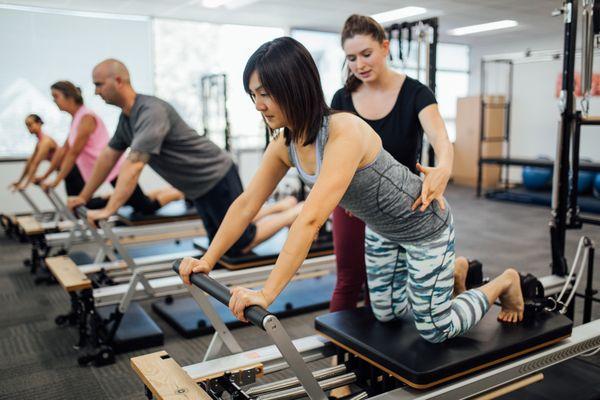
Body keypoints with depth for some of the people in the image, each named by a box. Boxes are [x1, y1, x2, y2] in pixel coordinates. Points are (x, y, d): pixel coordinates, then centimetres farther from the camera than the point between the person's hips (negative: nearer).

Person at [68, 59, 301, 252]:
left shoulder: (151, 112, -25)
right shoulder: (127, 117, 6)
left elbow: (134, 165, -33)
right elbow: (108, 157, 13)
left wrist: (109, 210, -35)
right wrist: (84, 197, 15)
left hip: (217, 178, -9)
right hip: (200, 187, 9)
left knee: (240, 246, -5)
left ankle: (300, 211, 10)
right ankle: (284, 207, 29)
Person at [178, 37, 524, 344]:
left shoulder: (345, 133, -38)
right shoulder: (285, 145, -13)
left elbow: (311, 219, -46)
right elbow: (246, 205, -7)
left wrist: (267, 294, -47)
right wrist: (207, 260, -11)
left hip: (424, 226, -7)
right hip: (382, 229, 8)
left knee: (435, 332, 4)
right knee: (386, 314, 21)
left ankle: (504, 282, 28)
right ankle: (456, 271, 41)